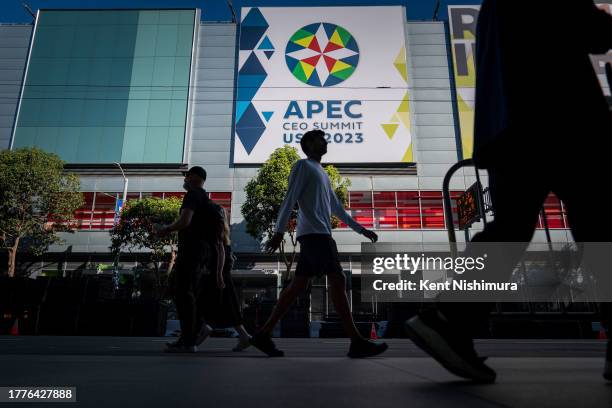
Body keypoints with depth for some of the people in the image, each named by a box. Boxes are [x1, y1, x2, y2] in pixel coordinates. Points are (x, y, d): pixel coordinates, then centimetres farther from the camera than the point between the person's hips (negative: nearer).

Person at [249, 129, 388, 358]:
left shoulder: (322, 174, 29)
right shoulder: (303, 165, 3)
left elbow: (337, 208, 29)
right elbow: (290, 200, -7)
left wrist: (361, 230, 26)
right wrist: (279, 232, -15)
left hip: (318, 236, 9)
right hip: (314, 234, -9)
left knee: (298, 285, 4)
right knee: (337, 281, -13)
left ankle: (264, 334, 5)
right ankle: (357, 342, -12)